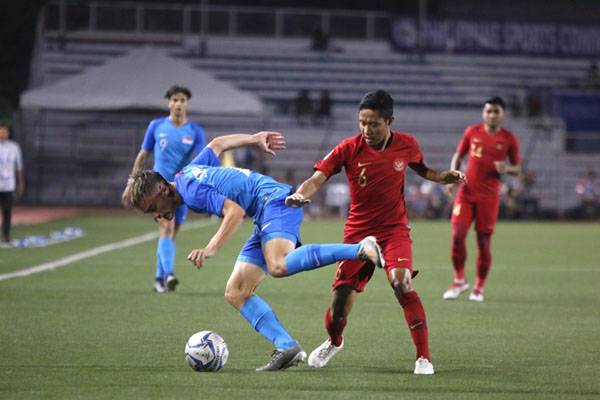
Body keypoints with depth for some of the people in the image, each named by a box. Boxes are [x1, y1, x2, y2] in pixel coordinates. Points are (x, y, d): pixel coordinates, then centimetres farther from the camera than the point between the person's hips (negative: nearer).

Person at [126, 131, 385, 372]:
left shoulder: (191, 192, -14)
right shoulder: (189, 172, 16)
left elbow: (235, 211, -24)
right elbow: (217, 144, 32)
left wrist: (211, 249, -31)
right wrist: (254, 139, 41)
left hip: (275, 200, -10)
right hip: (265, 218, 10)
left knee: (278, 266, -38)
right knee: (236, 293, 0)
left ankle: (359, 249, -37)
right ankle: (287, 348, -11)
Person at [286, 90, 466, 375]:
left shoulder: (406, 145, -6)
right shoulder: (349, 148, -13)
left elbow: (421, 169, 15)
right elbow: (317, 179, -20)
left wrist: (447, 177, -3)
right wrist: (300, 194, -42)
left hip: (394, 229, -1)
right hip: (358, 231, 1)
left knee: (402, 283, -26)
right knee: (341, 295, 0)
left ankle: (423, 357, -18)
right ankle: (333, 342, 36)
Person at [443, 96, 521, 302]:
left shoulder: (509, 139, 1)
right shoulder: (472, 132, 5)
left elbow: (517, 168, 8)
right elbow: (458, 155, 15)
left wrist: (507, 168, -14)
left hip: (489, 196, -1)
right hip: (466, 191, 1)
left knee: (484, 243, 0)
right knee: (457, 236, -11)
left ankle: (479, 288, 16)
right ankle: (459, 281, 9)